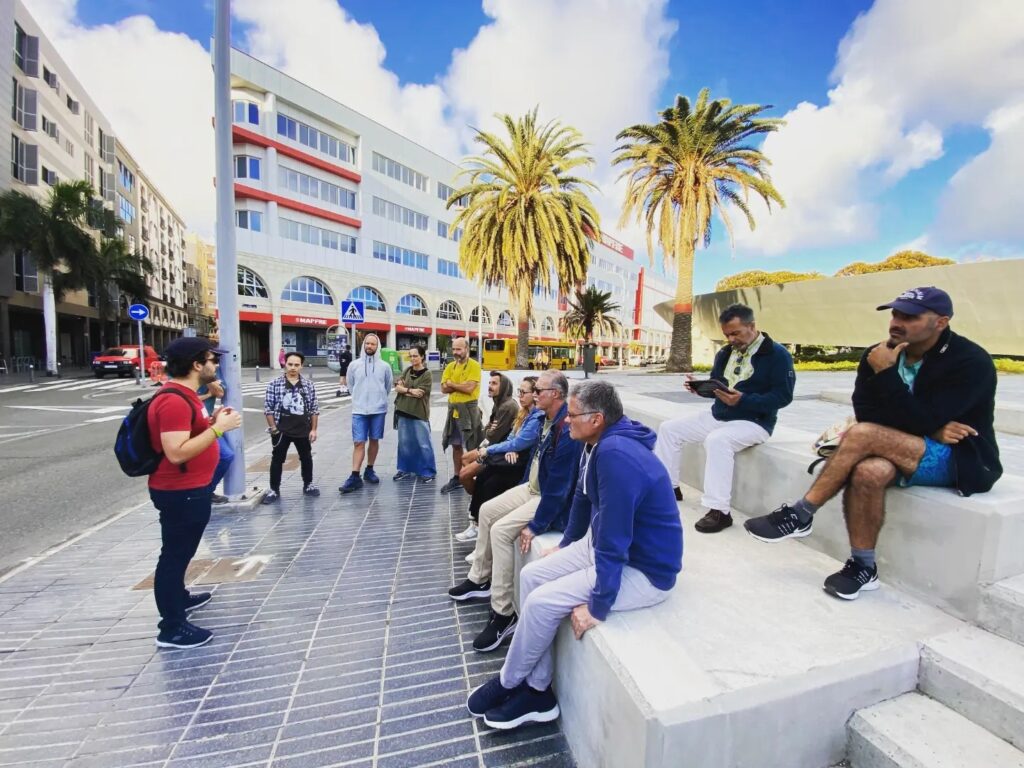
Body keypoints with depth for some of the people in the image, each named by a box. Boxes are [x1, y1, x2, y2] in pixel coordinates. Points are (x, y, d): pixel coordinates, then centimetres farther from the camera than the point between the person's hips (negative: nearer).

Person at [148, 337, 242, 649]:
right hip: (180, 492, -11)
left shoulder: (184, 395, 9)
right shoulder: (174, 401, -25)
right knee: (175, 554, 2)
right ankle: (172, 628, 16)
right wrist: (217, 428, -27)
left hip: (188, 489, 11)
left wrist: (211, 421, 7)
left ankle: (179, 597, 46)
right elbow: (177, 452, -31)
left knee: (180, 551, 26)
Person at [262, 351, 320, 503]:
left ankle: (308, 485, 31)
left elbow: (314, 409, 3)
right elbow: (268, 408, -3)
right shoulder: (274, 384, -4)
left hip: (303, 430, 2)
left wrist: (313, 429, 0)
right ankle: (274, 490, 20)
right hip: (281, 431, -2)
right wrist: (273, 428, -8)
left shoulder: (309, 385, 1)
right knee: (277, 459, 7)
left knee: (306, 458, 14)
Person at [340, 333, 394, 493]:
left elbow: (388, 386, 13)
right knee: (359, 443, -4)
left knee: (374, 440, 10)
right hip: (359, 410, -1)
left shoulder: (385, 366, 0)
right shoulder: (354, 365, 1)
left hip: (378, 410, 1)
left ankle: (369, 471, 24)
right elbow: (350, 386, 13)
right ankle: (355, 477, -2)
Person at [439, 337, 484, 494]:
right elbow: (444, 388, 0)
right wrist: (461, 385, -12)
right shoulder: (450, 366, 10)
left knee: (472, 447, -1)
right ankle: (456, 478, 25)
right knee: (456, 445, 14)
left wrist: (452, 383, -6)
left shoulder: (474, 365, -9)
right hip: (453, 409, 6)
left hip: (469, 409, -6)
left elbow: (469, 388, -20)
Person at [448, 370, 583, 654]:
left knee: (501, 530, -23)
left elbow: (558, 489, -29)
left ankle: (503, 614, -9)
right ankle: (480, 579, 28)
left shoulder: (567, 431, -28)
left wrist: (535, 526, -25)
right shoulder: (547, 419, 2)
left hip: (553, 500, -10)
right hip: (532, 488, 10)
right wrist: (521, 488, 18)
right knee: (487, 511, 12)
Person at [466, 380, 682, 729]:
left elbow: (613, 542, -30)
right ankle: (538, 691, 15)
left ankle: (508, 683, 16)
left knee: (542, 602, -13)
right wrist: (565, 545, 21)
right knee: (531, 575, 3)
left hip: (645, 569, -9)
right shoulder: (599, 443, -2)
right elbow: (583, 498, 13)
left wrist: (597, 606, -21)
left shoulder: (616, 455, -32)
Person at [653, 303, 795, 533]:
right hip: (717, 416, 8)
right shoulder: (725, 353, 12)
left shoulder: (777, 354, -9)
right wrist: (698, 386, -8)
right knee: (669, 428, -2)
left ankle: (720, 510, -29)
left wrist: (743, 400, -28)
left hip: (753, 422, -8)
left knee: (717, 440, -38)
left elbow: (783, 396, -16)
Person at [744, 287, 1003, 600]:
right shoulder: (879, 354, -3)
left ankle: (799, 515, -22)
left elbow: (920, 421, -25)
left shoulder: (972, 362, -15)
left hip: (960, 461, -4)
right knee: (869, 471, -33)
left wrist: (886, 373, -26)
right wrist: (930, 430, -18)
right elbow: (866, 413, -8)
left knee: (862, 435, -32)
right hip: (905, 451, 4)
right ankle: (863, 566, -17)